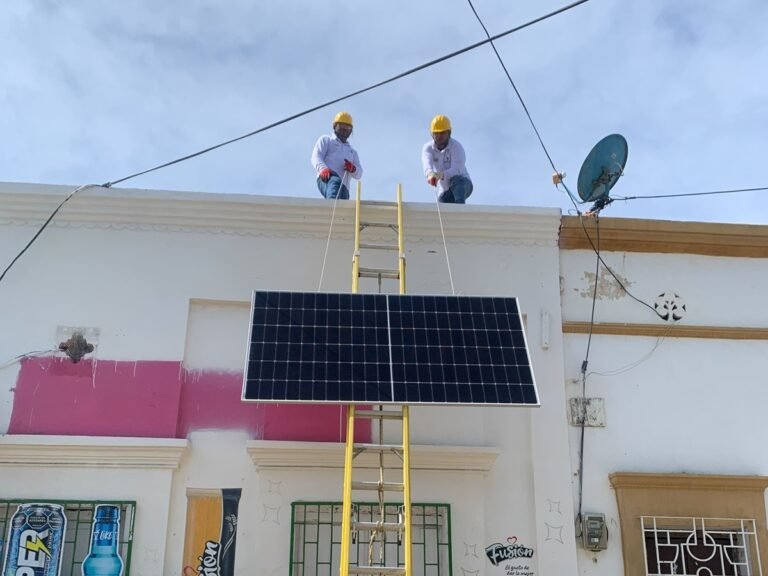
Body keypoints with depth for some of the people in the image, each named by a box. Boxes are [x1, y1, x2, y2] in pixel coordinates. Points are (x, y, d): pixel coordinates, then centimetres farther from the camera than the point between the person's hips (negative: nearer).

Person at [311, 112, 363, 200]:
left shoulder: (352, 151, 38)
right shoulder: (326, 139, 25)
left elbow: (359, 174, 25)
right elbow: (316, 157, 6)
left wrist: (353, 169, -2)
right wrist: (323, 169, -19)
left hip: (343, 187, 5)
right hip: (326, 179, -5)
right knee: (336, 181, -40)